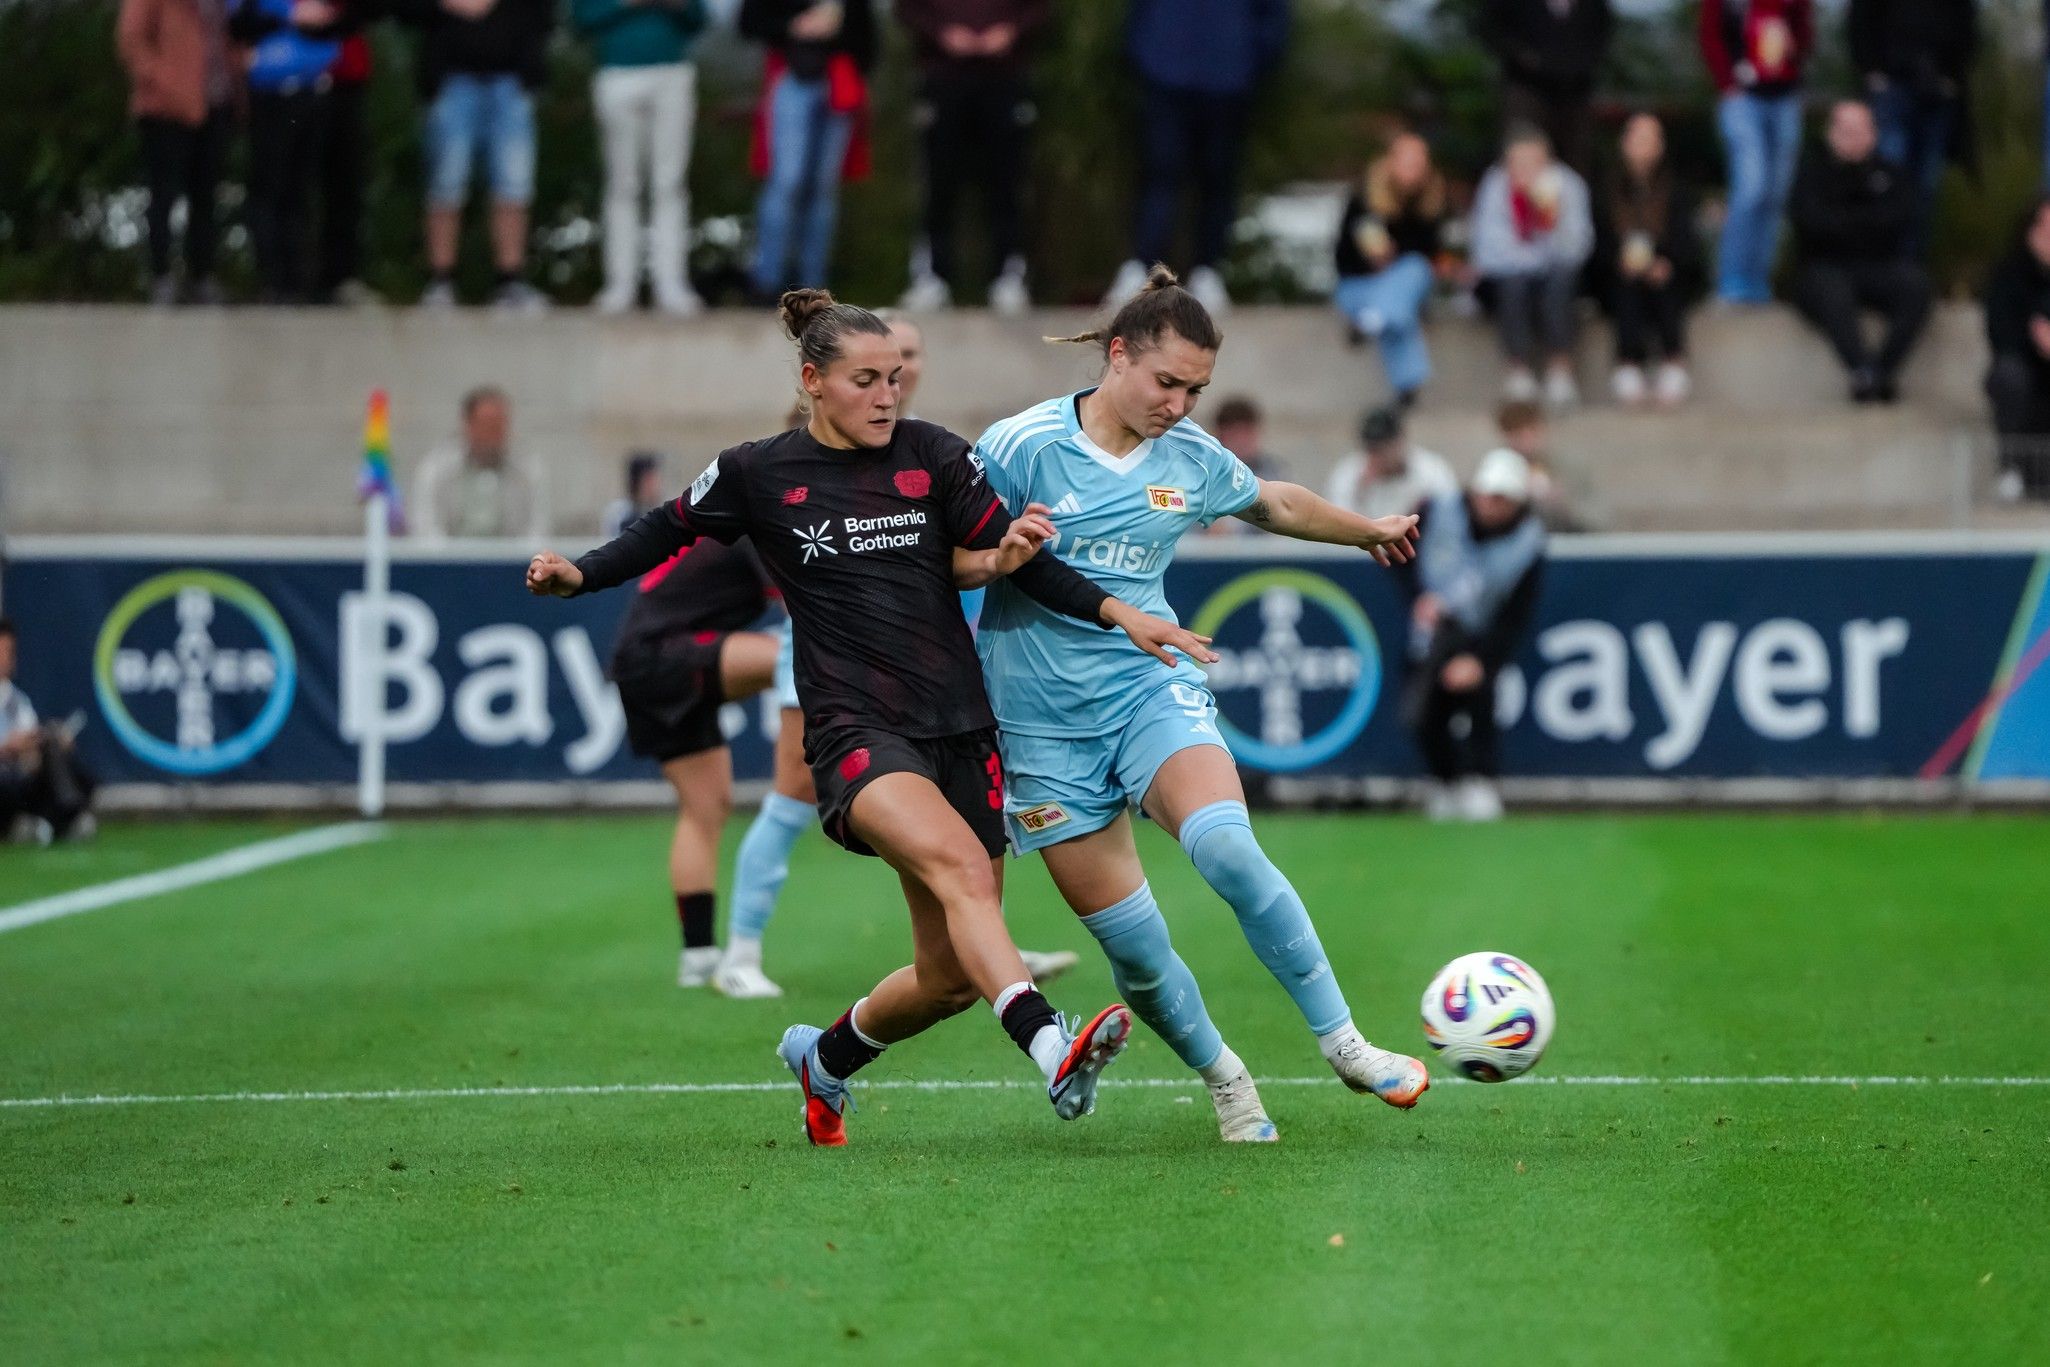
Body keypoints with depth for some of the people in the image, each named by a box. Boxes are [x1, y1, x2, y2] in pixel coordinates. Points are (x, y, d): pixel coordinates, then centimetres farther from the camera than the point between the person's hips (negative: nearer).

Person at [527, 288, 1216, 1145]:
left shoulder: (934, 457, 6)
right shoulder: (758, 474, 2)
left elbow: (1021, 561, 9)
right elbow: (670, 532, 16)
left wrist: (1119, 615, -1)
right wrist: (579, 575, 1)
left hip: (958, 730, 4)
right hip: (855, 733, -4)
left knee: (952, 978, 4)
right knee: (961, 865, -34)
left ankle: (823, 1057, 34)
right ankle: (1052, 1052, -52)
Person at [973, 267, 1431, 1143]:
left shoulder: (1193, 461, 5)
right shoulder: (1020, 446, -9)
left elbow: (1274, 504, 26)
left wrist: (1369, 531, 41)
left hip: (1153, 686, 2)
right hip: (1046, 724, -2)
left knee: (1226, 848, -27)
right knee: (1130, 943, -3)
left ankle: (1342, 1042, -17)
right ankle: (1223, 1079, 21)